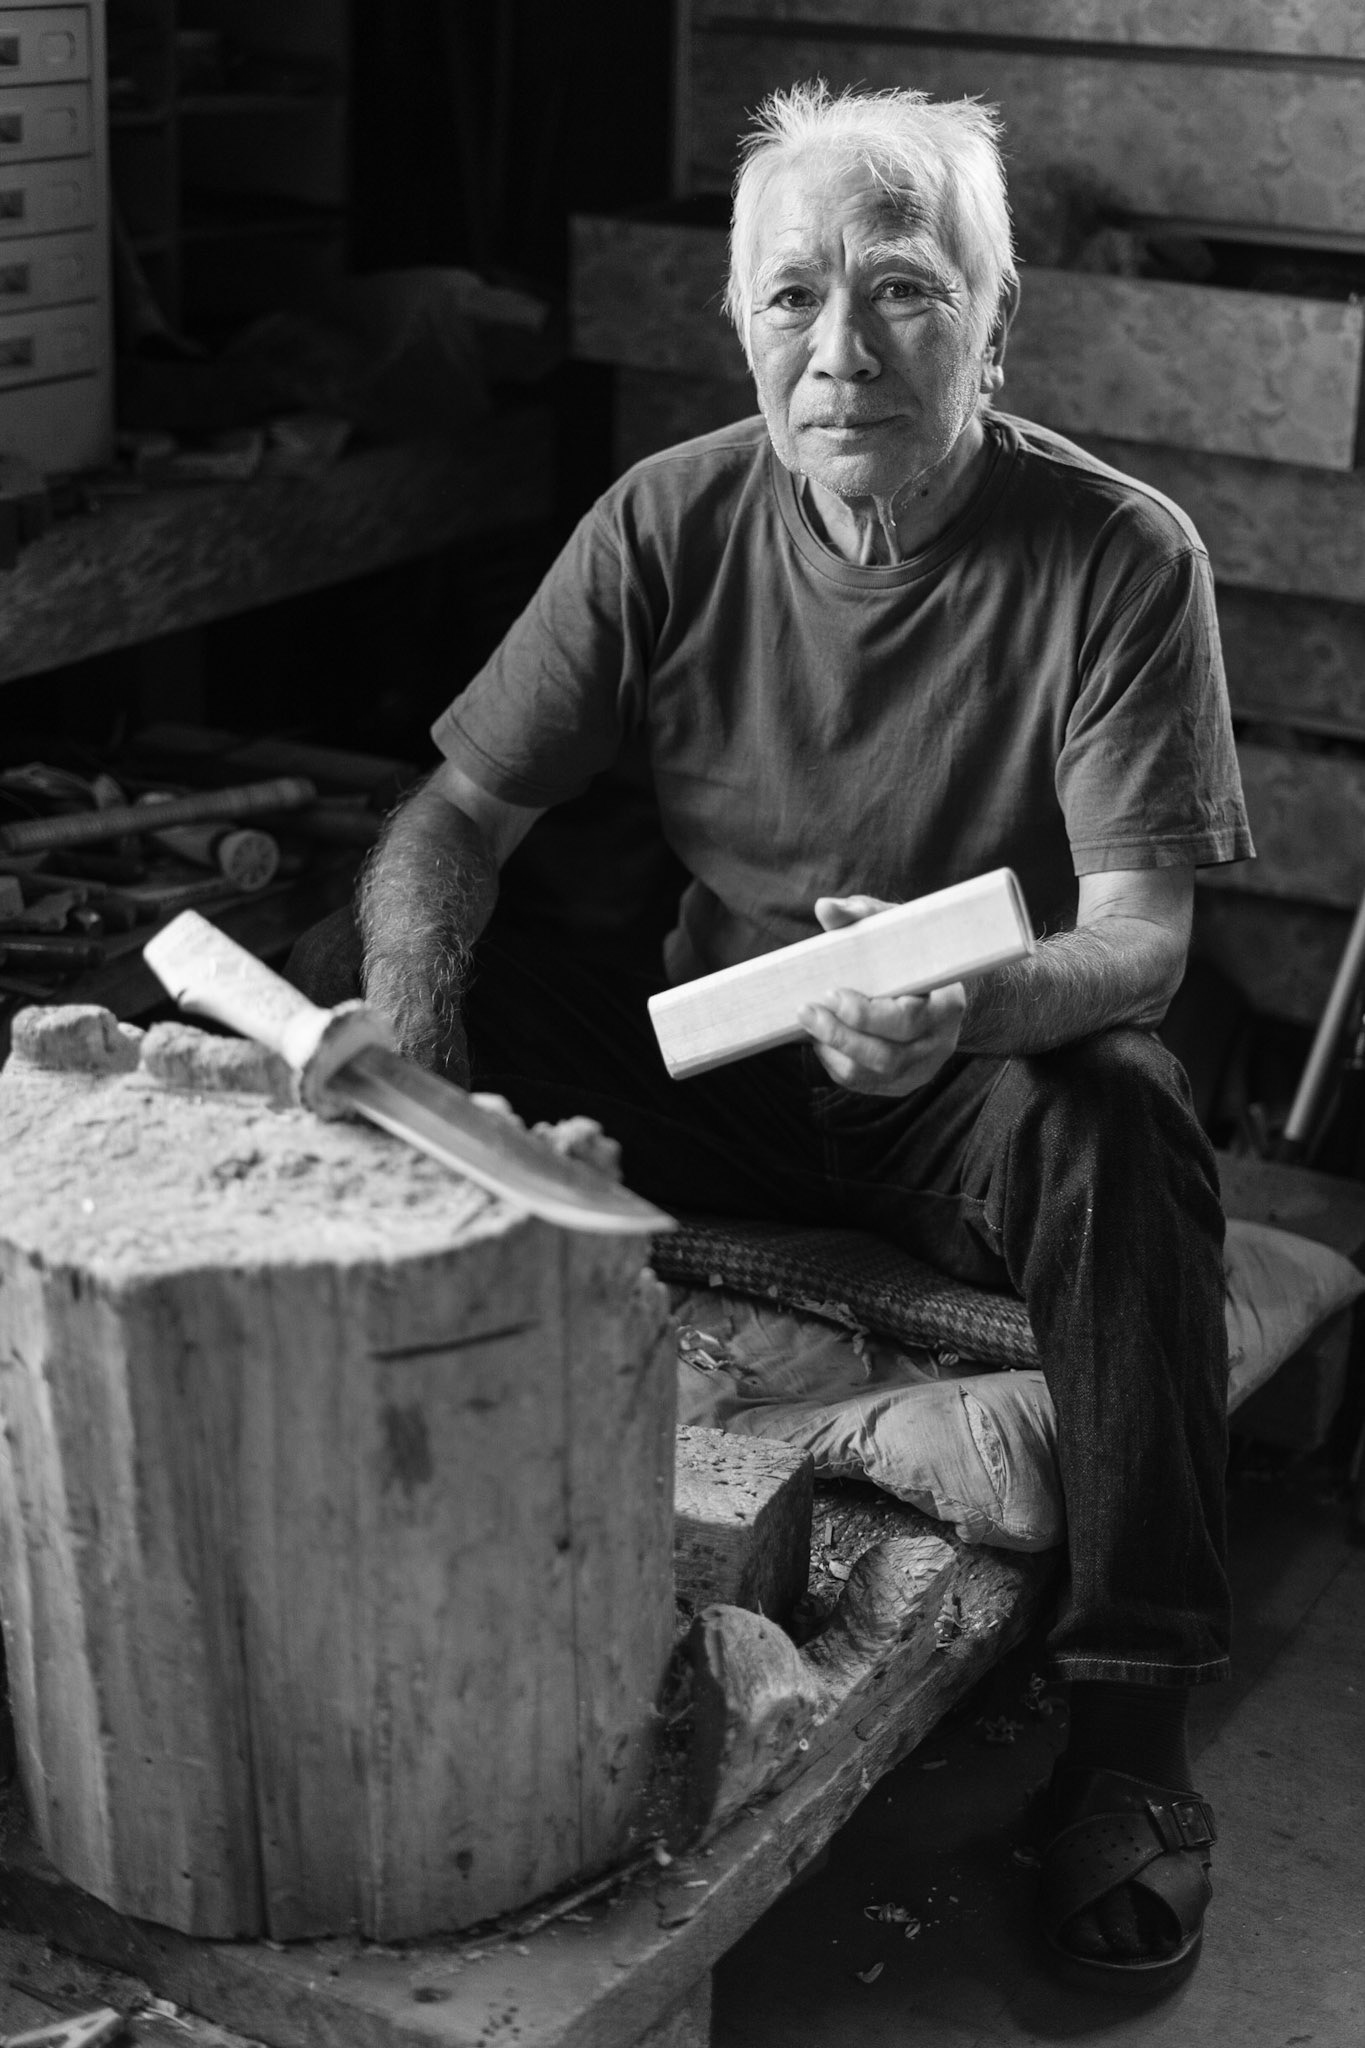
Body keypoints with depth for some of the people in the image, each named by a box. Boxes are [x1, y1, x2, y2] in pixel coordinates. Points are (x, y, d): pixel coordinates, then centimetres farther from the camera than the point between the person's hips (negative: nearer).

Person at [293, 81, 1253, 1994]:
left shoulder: (1120, 557, -15)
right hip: (710, 1067, 3)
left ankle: (1130, 1729, -22)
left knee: (1112, 1127, -35)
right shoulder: (670, 523, -6)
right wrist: (405, 1042, -26)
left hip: (974, 1091, -2)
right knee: (458, 1004, -20)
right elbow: (455, 815, -5)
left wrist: (975, 1005, -44)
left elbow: (1139, 938, -20)